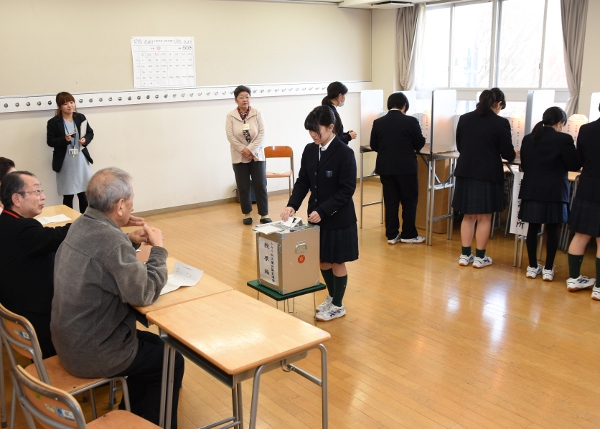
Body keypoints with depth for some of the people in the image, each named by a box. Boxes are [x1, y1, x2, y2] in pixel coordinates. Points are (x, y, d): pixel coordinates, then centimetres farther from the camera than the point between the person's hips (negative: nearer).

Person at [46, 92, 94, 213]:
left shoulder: (81, 117, 2)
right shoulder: (53, 122, -7)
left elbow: (90, 133, 10)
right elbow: (50, 141, -7)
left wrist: (85, 140, -11)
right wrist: (64, 139, -23)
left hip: (81, 160, 3)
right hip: (65, 163, -3)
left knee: (84, 193, 11)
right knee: (68, 195, 6)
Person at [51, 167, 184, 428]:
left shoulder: (82, 225, -1)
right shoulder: (110, 239, -30)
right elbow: (144, 294, -24)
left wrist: (130, 241, 4)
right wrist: (158, 249, -11)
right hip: (91, 355, -9)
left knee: (154, 342, 25)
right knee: (172, 361, 9)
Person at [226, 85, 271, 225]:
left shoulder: (257, 113, -2)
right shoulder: (230, 116, -3)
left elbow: (262, 133, -7)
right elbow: (230, 136, -8)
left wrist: (251, 150, -15)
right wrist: (244, 150, -15)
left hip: (256, 155, 0)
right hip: (239, 157, 0)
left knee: (260, 186, 0)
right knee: (243, 187, 6)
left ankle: (264, 214, 9)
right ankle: (247, 213, 20)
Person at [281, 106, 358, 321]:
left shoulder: (344, 153, -17)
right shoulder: (309, 150, 2)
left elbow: (346, 190, -18)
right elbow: (303, 182, 6)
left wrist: (322, 211, -23)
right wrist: (292, 205, -9)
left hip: (338, 218, -6)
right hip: (316, 216, 6)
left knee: (336, 262, 8)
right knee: (322, 260, 16)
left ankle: (338, 305, 24)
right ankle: (332, 297, 37)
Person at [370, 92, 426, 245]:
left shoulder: (378, 122, -1)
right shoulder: (411, 121, -10)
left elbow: (373, 146, 6)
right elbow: (420, 144, -3)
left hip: (385, 167, 3)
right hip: (406, 167, -3)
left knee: (390, 202, 10)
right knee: (409, 201, 9)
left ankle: (392, 235, 14)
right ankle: (409, 234, 14)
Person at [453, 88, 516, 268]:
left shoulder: (464, 119, 3)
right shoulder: (501, 123, -10)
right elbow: (508, 153, -4)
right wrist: (513, 154, 19)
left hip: (466, 173, 4)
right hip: (488, 175, -4)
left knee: (468, 216, 14)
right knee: (484, 218, 7)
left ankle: (465, 255, 16)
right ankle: (480, 257, 14)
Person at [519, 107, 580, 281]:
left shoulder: (528, 139, 4)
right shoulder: (564, 139, -9)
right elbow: (575, 165, -5)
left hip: (532, 190, 4)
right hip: (554, 191, -4)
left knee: (533, 228, 9)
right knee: (552, 230, 5)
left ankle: (532, 267, 15)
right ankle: (548, 269, 10)